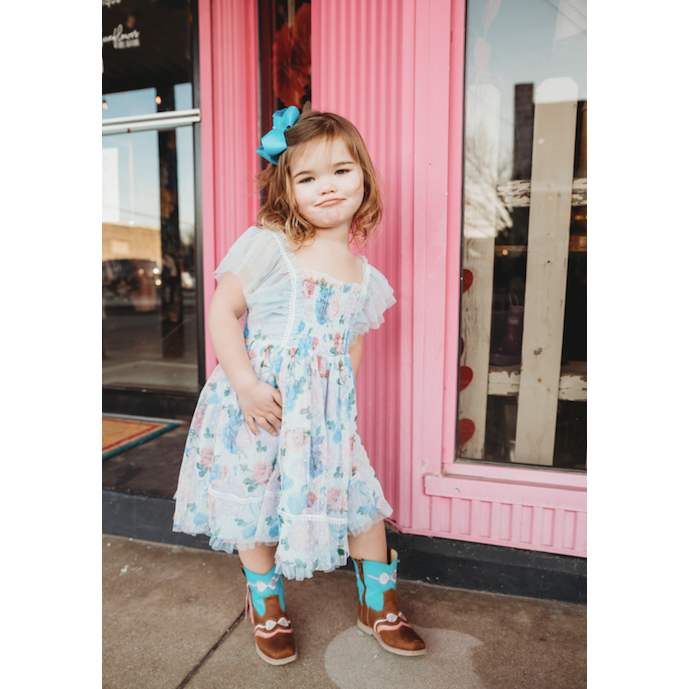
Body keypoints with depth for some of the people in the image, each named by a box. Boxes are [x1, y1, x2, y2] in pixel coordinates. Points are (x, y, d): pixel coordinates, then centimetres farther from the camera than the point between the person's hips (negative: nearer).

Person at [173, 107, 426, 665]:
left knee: (363, 502, 9)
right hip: (257, 409, -3)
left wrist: (343, 404, 2)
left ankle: (379, 604, 37)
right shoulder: (267, 246, -10)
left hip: (326, 415, 4)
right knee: (255, 506, 12)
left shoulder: (363, 274, 5)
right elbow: (223, 311, -11)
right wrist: (246, 384, -19)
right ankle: (267, 608, 42)